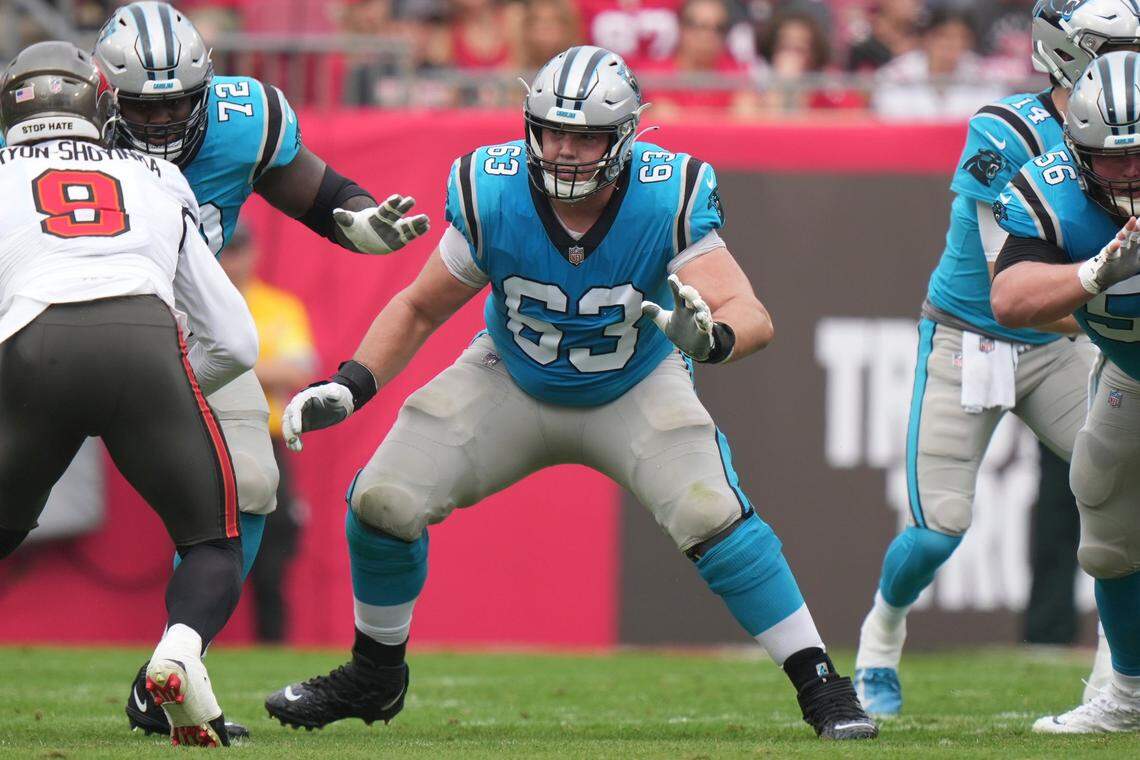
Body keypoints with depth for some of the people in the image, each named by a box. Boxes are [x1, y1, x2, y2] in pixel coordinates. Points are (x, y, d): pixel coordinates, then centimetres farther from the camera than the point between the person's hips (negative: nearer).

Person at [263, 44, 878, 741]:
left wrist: (710, 336, -60)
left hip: (635, 390, -2)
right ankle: (376, 677, 18)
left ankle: (821, 687, -12)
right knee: (383, 501, -9)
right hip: (513, 386, 2)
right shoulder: (492, 196, -24)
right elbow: (420, 309, -9)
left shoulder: (668, 200, -29)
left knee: (713, 515, -25)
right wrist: (349, 388, -20)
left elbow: (752, 317, -37)